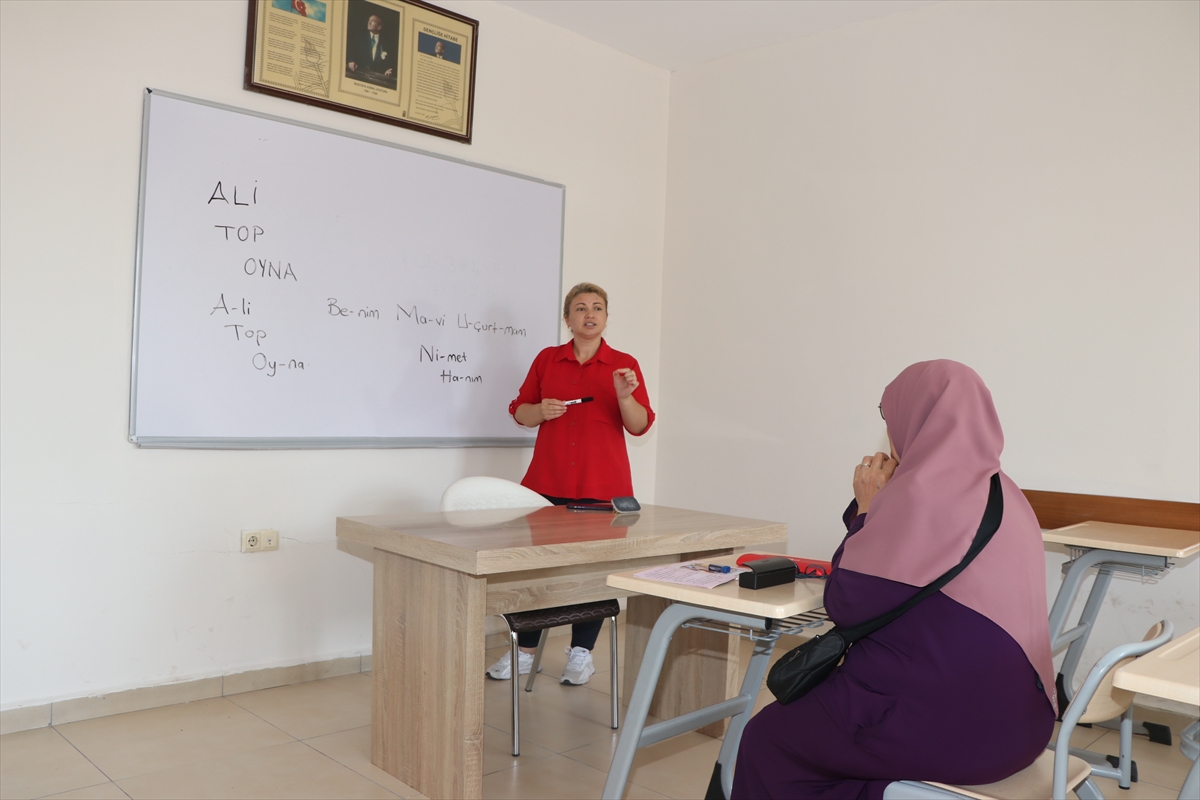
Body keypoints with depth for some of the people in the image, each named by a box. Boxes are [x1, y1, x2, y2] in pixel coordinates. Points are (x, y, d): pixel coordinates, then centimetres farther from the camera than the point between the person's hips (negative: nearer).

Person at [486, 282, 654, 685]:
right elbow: (520, 411, 13)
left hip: (602, 485, -1)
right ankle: (524, 651, 18)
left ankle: (580, 653, 19)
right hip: (548, 482, 1)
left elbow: (639, 426, 0)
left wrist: (624, 396, -17)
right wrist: (541, 410, -7)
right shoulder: (547, 359, 10)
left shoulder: (624, 365, 5)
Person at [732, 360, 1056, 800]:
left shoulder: (920, 492, -20)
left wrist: (866, 509, -3)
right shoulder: (1004, 493, 7)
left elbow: (845, 604, -12)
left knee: (767, 739, 11)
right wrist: (879, 507, 9)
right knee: (812, 706, 28)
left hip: (941, 722, -9)